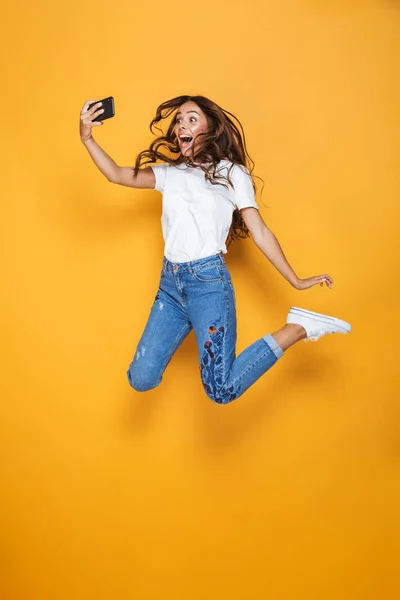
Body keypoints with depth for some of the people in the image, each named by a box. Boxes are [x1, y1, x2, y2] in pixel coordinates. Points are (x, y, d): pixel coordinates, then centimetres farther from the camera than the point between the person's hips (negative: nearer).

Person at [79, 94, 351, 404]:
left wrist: (295, 281, -1)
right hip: (170, 283, 5)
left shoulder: (231, 173, 3)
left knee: (222, 390, -14)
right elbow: (116, 174, 10)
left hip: (209, 282, -5)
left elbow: (260, 233, 2)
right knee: (141, 379, 0)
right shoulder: (169, 172, 14)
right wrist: (87, 138, -4)